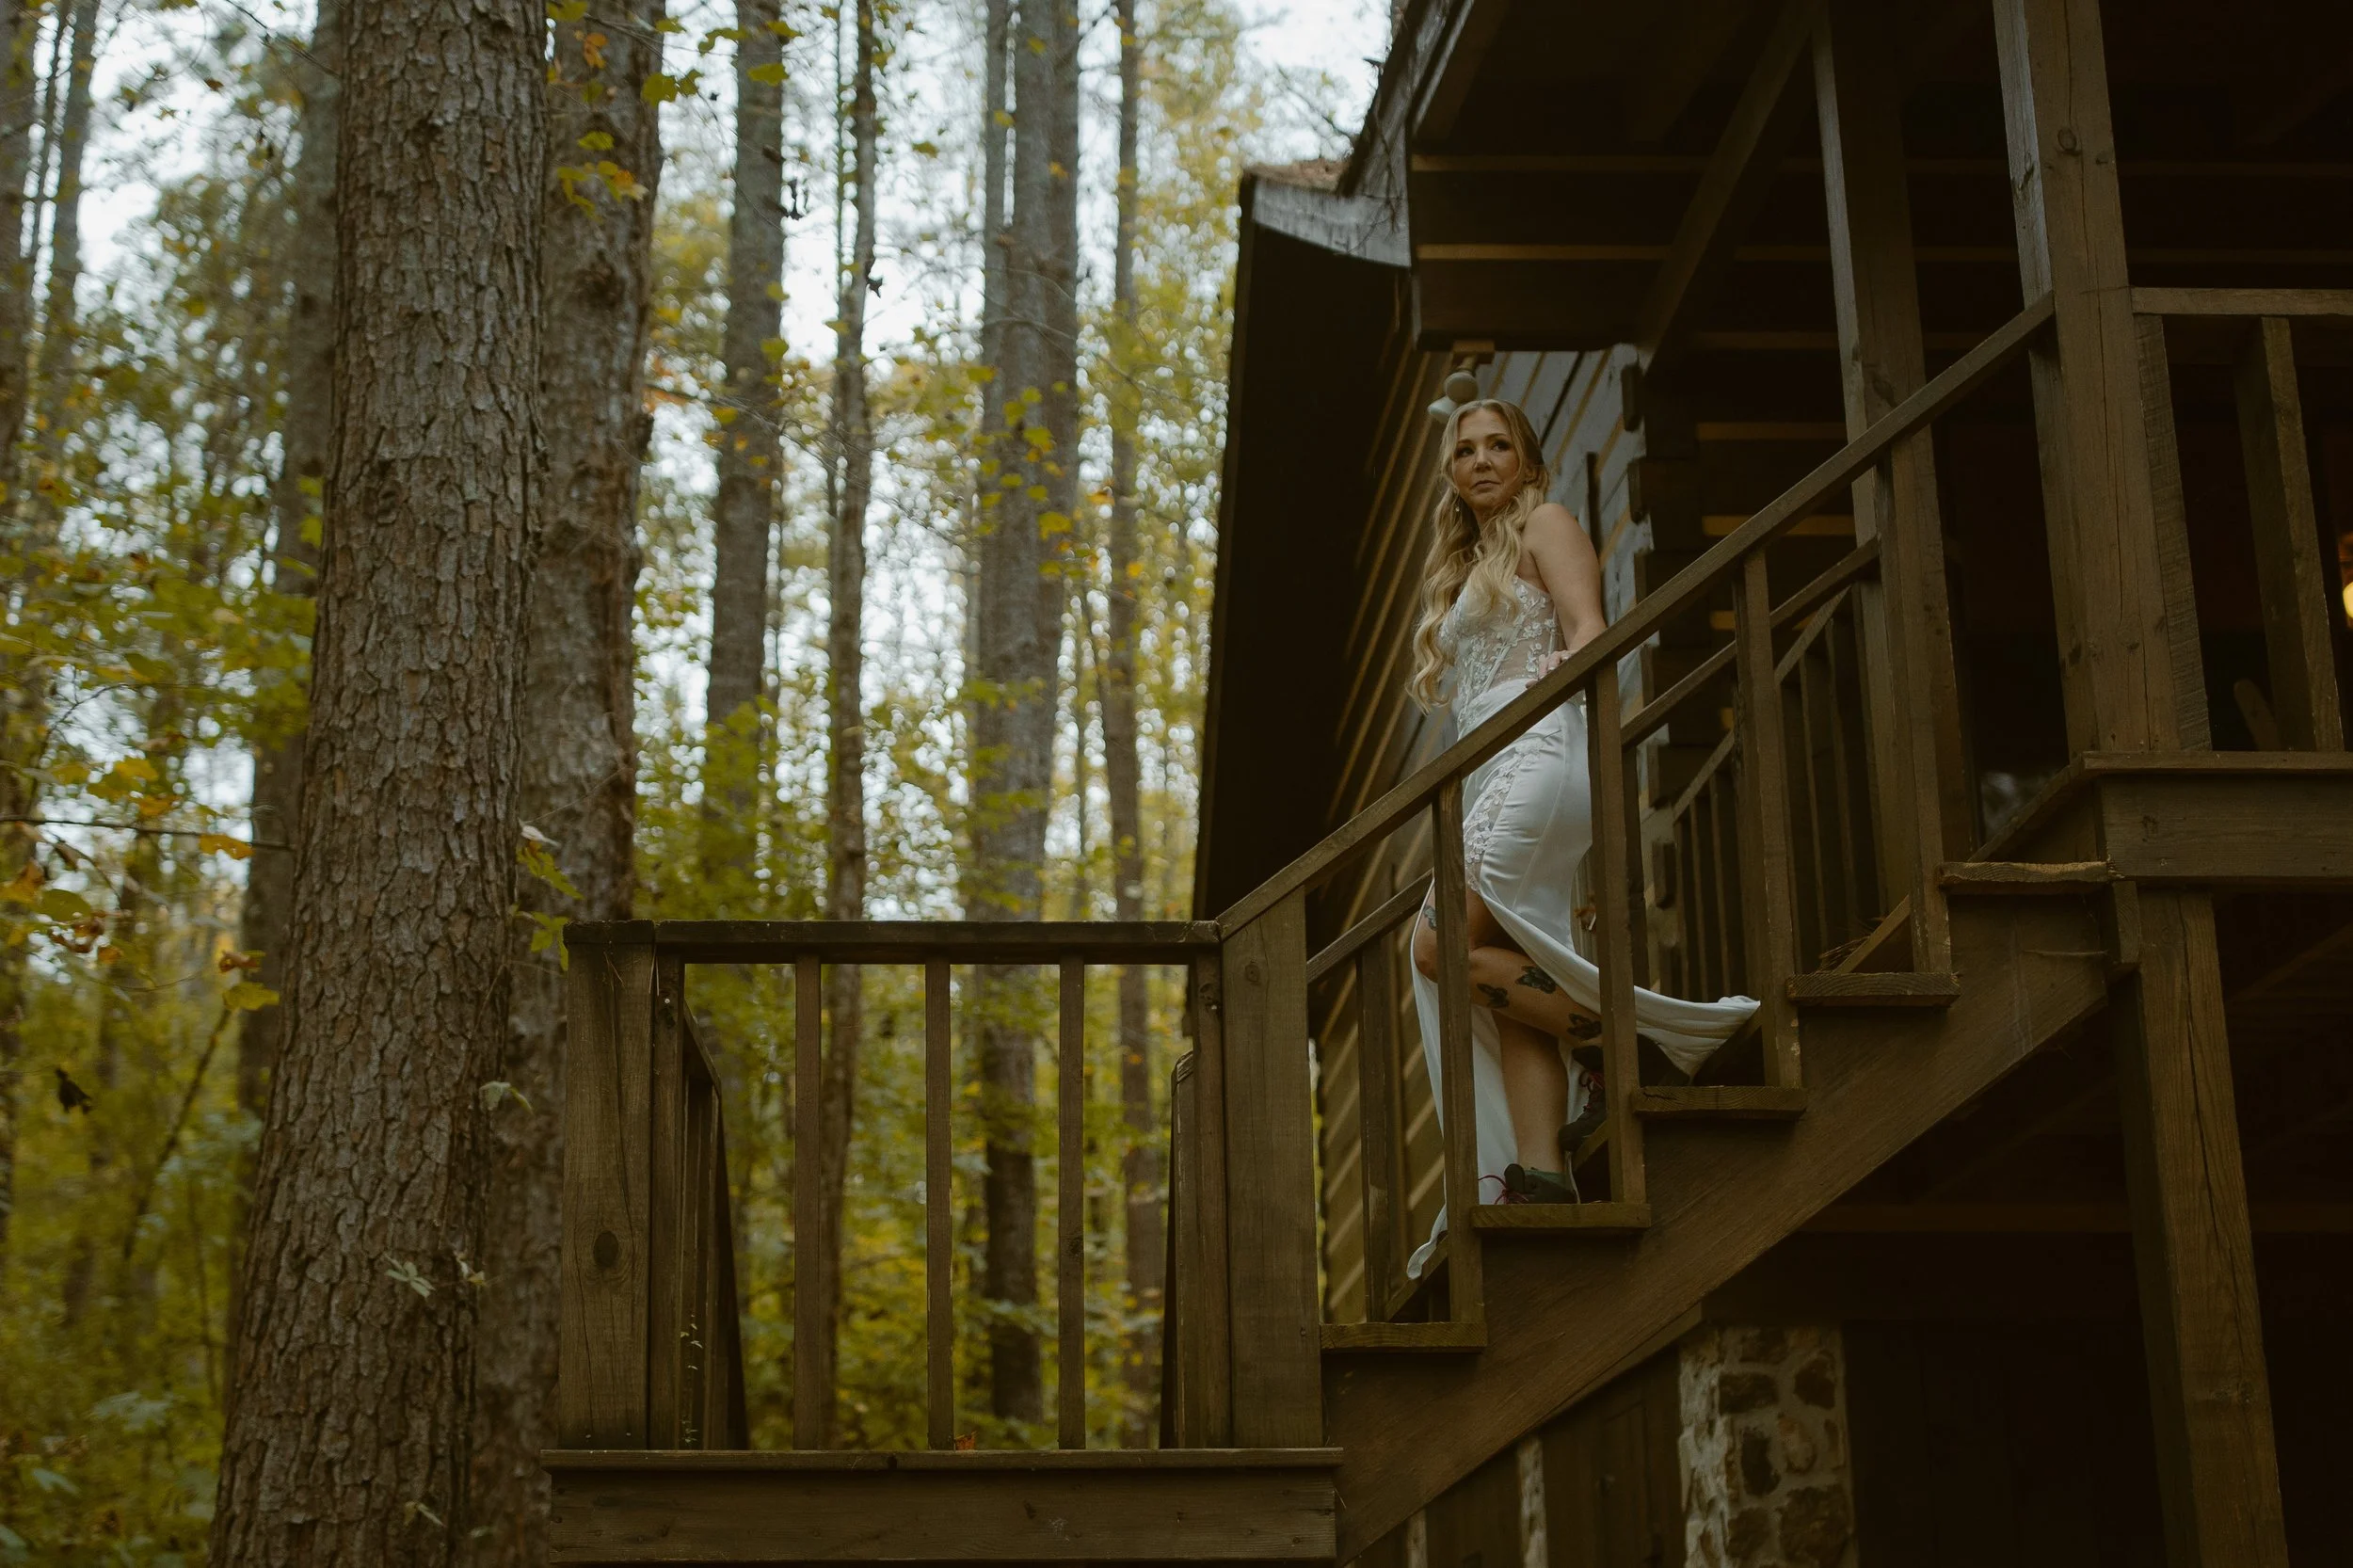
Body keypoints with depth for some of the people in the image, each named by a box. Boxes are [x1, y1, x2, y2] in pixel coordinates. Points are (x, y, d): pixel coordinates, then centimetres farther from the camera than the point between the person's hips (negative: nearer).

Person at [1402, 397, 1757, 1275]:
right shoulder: (1468, 570, 31)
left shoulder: (1545, 523, 8)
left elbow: (1590, 627, -8)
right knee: (1506, 983, -5)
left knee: (1442, 947, -19)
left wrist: (1570, 664, -31)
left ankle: (1632, 1029, -14)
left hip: (1537, 757, -9)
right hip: (1491, 782, 9)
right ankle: (1541, 1177, -15)